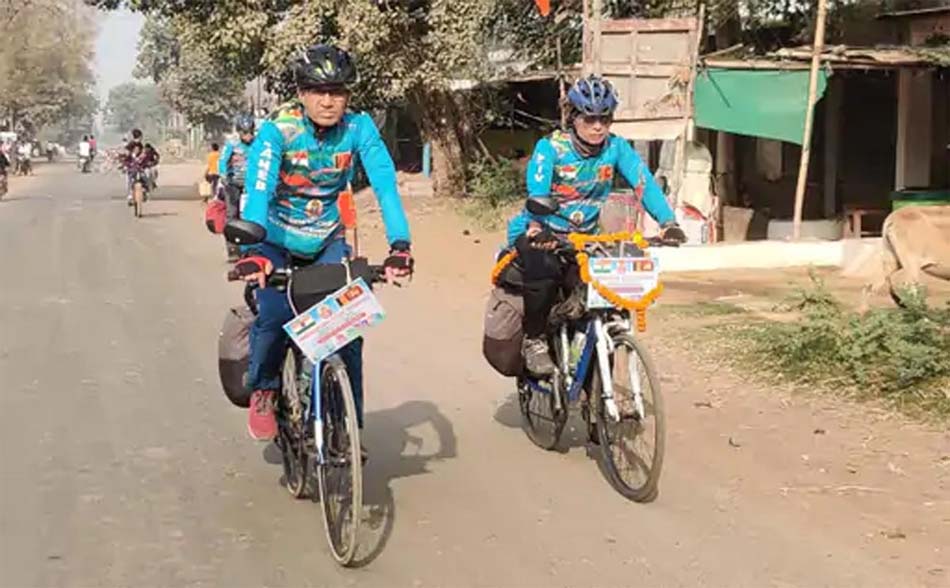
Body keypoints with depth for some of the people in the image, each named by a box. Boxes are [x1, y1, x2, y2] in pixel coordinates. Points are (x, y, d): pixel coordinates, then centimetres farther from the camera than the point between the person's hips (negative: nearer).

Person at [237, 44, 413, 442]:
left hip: (328, 240, 2)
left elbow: (385, 186, -24)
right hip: (278, 239, -2)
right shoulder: (278, 129, -22)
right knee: (274, 315, -24)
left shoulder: (359, 128, -16)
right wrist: (253, 251, -50)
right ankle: (262, 392, 6)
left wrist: (399, 245, -39)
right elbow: (259, 190, -33)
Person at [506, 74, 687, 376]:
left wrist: (668, 223, -37)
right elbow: (537, 190, -33)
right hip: (539, 233, -3)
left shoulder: (616, 147, -7)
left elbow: (645, 183, -20)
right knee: (544, 270, -35)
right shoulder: (551, 147, -17)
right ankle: (534, 340, -11)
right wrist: (539, 228, -53)